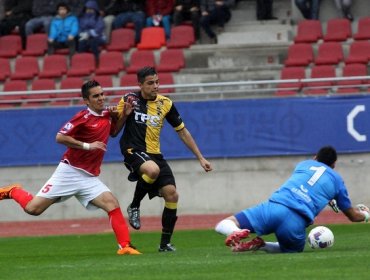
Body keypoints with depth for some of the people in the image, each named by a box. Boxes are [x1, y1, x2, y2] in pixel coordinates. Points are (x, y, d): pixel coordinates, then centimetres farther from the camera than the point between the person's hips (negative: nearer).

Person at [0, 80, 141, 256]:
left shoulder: (107, 115, 9)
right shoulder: (84, 117, -11)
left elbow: (113, 132, 31)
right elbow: (60, 137, -16)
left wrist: (119, 116, 10)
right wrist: (87, 146, -20)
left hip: (89, 178, 5)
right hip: (69, 172, -5)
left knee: (112, 204, -15)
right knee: (33, 208, -6)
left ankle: (125, 246, -13)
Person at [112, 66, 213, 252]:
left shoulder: (165, 104, 4)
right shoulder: (129, 99, -3)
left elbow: (182, 132, 13)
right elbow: (114, 130, 2)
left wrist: (200, 158, 11)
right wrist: (124, 115, -18)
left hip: (154, 153, 5)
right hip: (133, 151, -4)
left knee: (172, 195, -7)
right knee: (152, 170, -37)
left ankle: (165, 243, 7)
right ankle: (134, 207, -11)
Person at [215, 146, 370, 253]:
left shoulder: (304, 164, 29)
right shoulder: (337, 180, 22)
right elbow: (353, 216, 33)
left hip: (273, 207, 1)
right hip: (297, 222, -1)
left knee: (223, 225, 9)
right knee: (294, 249, 30)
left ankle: (237, 233, -30)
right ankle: (261, 245, -3)